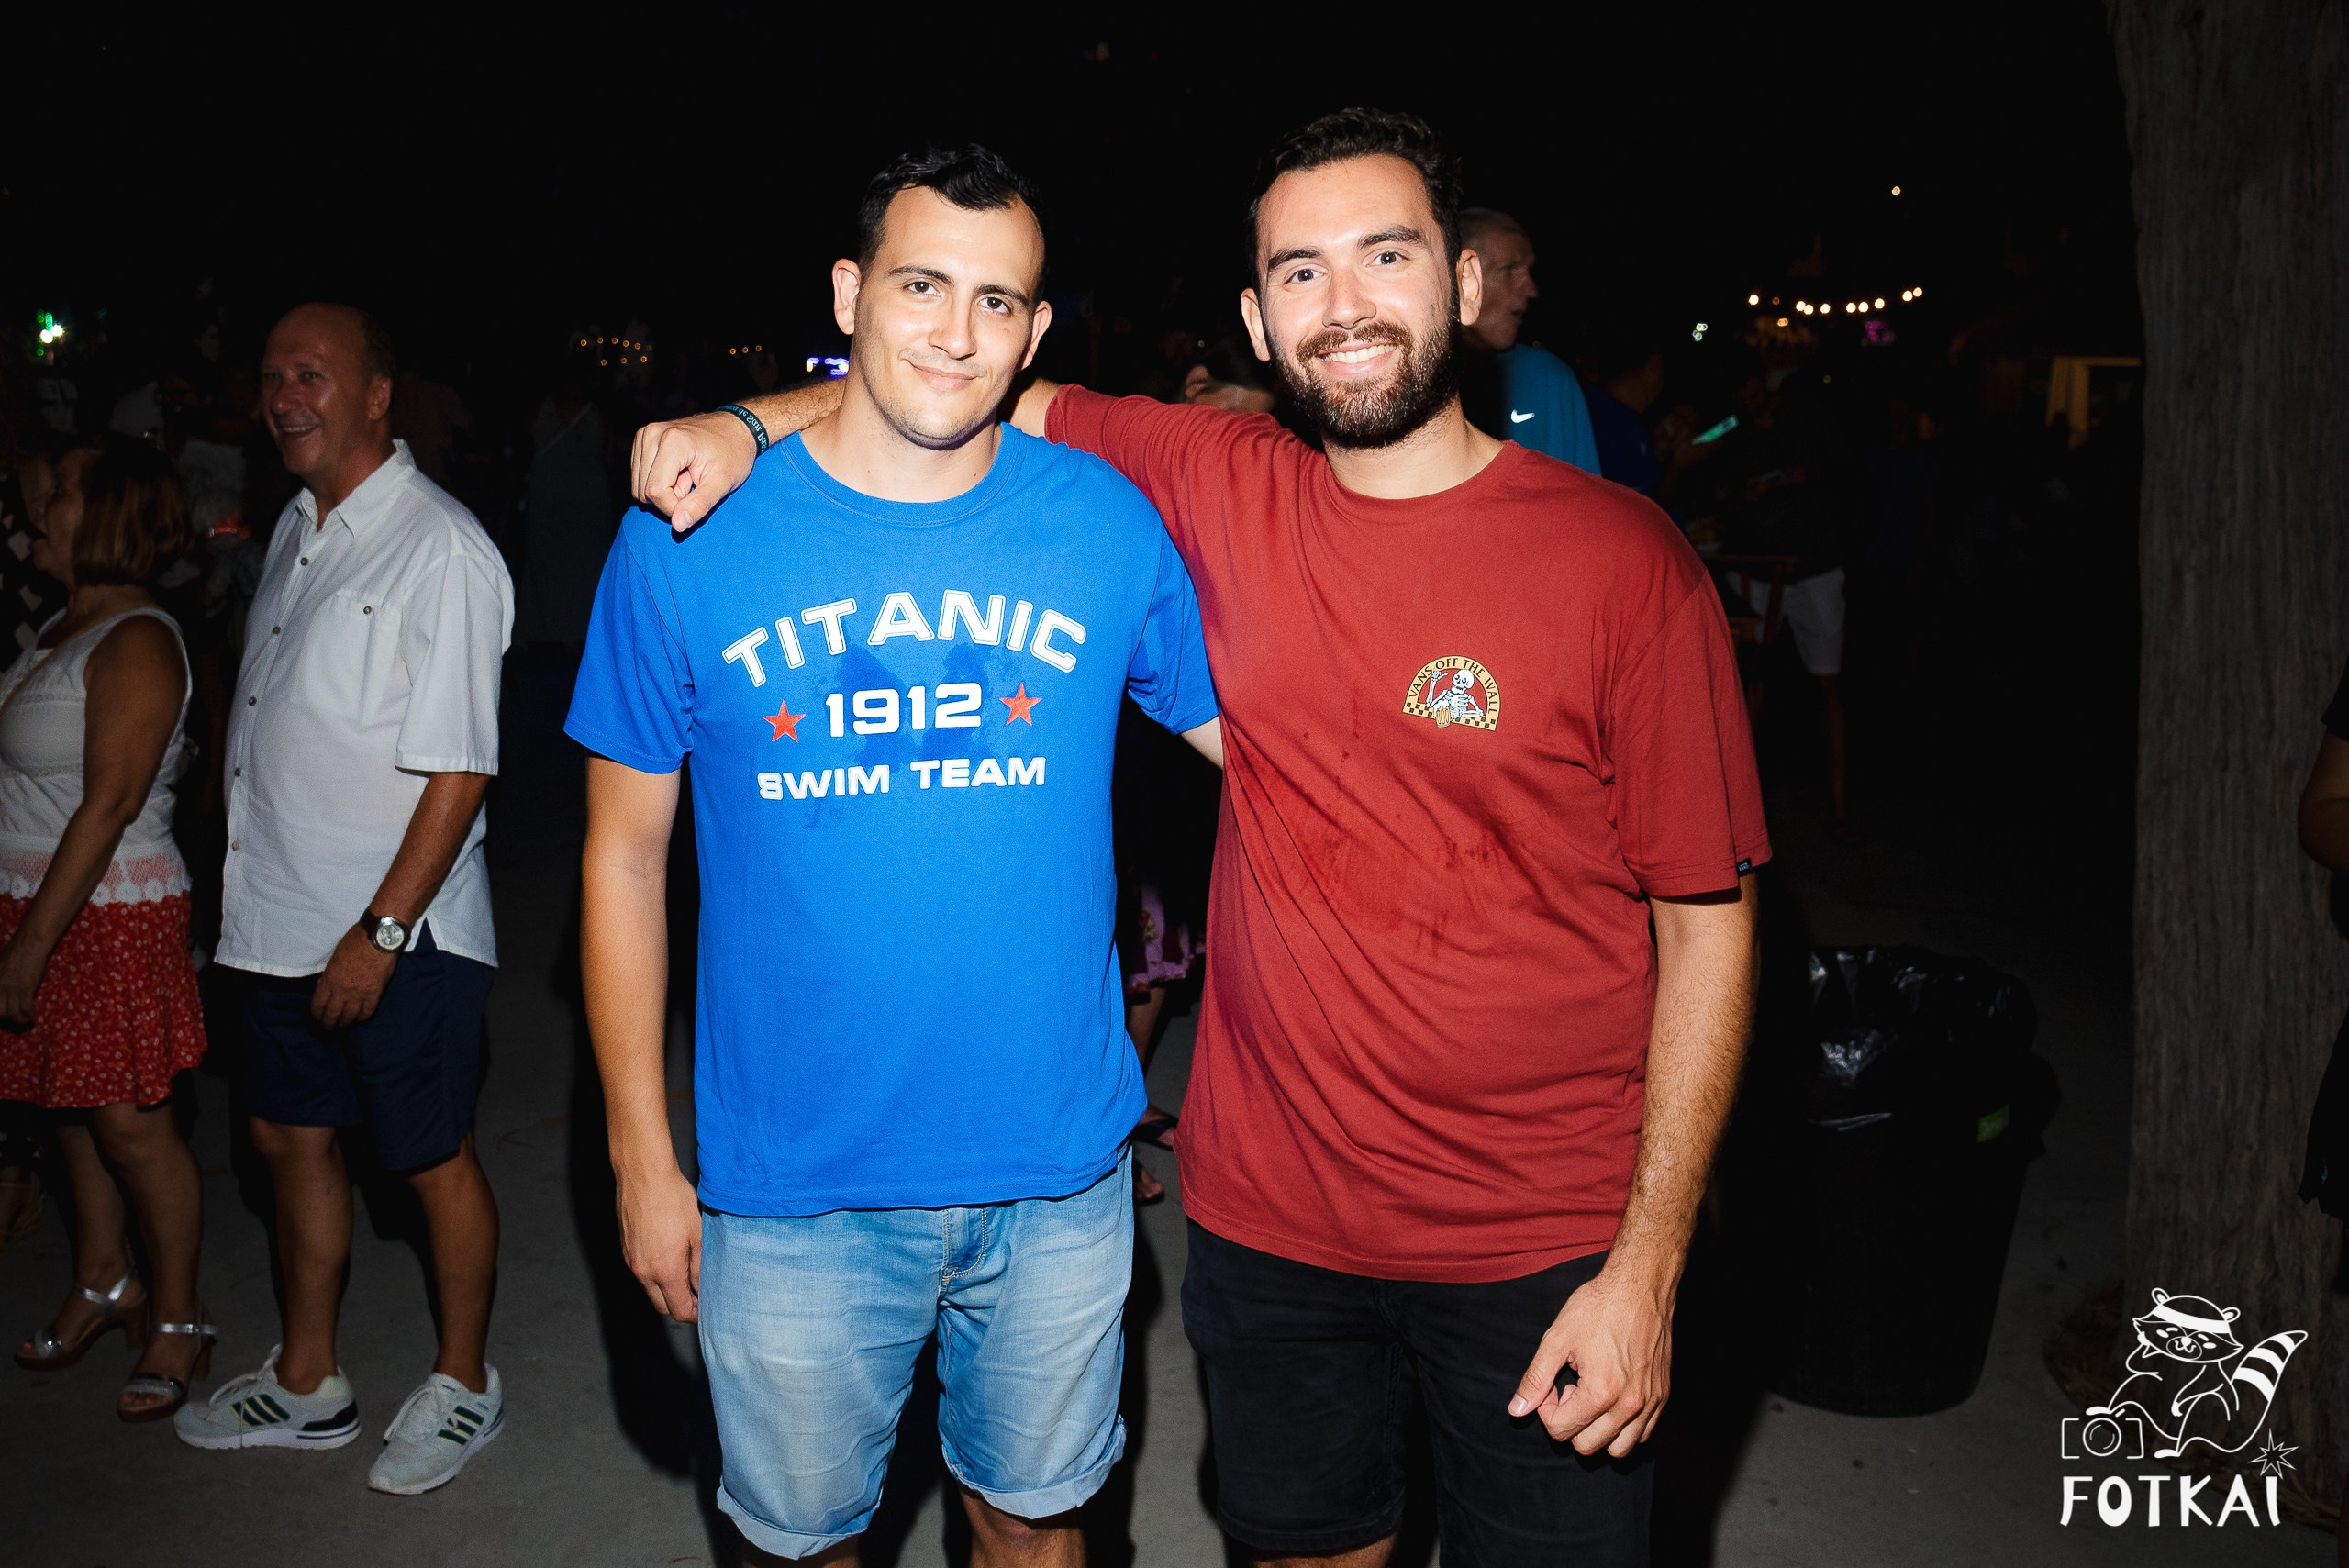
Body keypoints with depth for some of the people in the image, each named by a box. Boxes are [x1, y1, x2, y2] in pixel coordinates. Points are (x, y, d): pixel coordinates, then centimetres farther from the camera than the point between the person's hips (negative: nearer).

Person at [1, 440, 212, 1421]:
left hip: (109, 916, -8)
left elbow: (108, 805, -21)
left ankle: (176, 1323, 15)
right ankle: (101, 1284, 34)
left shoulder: (135, 644, -17)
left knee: (130, 1123, 1)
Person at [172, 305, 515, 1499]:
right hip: (285, 918, 9)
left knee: (431, 1162, 8)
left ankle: (463, 1384, 29)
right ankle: (305, 1385, 39)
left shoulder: (440, 551, -18)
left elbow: (458, 773, -20)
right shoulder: (296, 528, 9)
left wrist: (380, 932, -20)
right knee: (291, 1135, 19)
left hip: (401, 935, -9)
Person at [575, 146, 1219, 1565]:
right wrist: (642, 1158, -1)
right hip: (791, 1192, 0)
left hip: (1057, 1172, 1)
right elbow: (626, 856, -2)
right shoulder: (687, 540, -8)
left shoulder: (1109, 524, -7)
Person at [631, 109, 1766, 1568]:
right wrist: (751, 422, -7)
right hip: (1273, 1219, 3)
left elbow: (1708, 921, -9)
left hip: (1546, 1247, -3)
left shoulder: (1624, 560, -12)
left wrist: (1649, 1265, -12)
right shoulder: (1221, 492, -3)